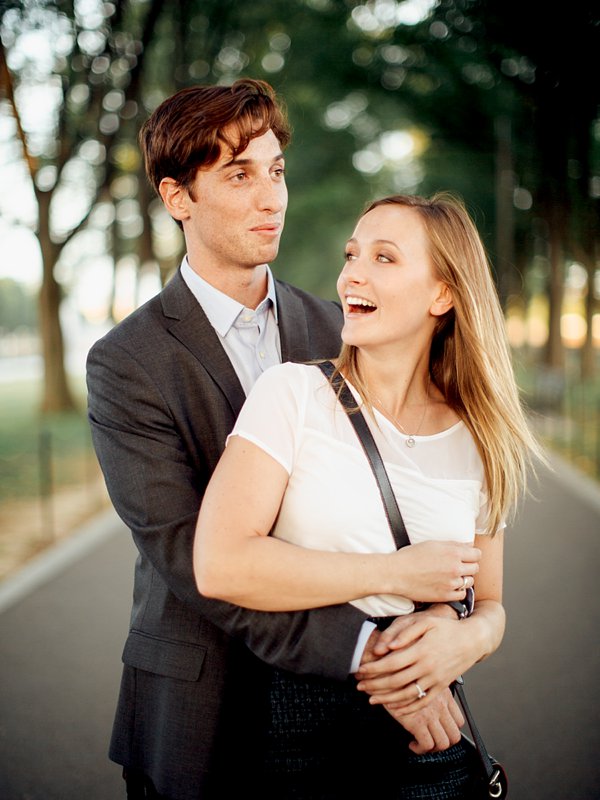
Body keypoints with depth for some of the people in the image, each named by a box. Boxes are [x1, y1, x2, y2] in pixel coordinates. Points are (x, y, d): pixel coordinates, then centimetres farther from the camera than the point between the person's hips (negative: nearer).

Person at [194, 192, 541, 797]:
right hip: (293, 718, -3)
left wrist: (466, 640, -12)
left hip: (425, 726, 3)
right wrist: (395, 573, -15)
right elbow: (220, 564, -19)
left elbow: (490, 604, 12)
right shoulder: (292, 394, -8)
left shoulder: (480, 445, 2)